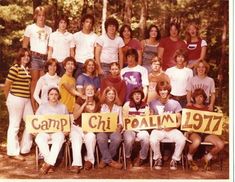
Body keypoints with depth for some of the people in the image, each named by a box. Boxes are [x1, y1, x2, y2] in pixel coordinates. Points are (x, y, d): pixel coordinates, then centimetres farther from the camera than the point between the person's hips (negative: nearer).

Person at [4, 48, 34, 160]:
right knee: (14, 126, 1)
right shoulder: (15, 68, -12)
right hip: (16, 99, -8)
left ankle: (25, 148, 25)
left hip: (26, 99, 8)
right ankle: (13, 152, 12)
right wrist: (8, 100, 3)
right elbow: (7, 85, -8)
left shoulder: (27, 69, 11)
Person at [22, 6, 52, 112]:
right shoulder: (30, 28, 4)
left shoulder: (49, 29, 14)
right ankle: (33, 107, -5)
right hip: (34, 57, -3)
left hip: (45, 57, 3)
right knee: (34, 80, -6)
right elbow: (25, 45, 5)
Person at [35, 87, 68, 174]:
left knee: (59, 138, -37)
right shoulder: (42, 107, 15)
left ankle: (48, 163, -35)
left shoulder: (63, 107, 14)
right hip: (44, 131, 1)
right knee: (39, 139, -35)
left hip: (58, 131, -1)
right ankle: (50, 163, -28)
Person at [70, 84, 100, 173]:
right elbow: (75, 116, -11)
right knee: (76, 139, -32)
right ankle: (76, 164, -37)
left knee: (91, 137, -32)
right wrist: (85, 104, -16)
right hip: (77, 127, -1)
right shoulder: (80, 101, -1)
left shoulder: (97, 103, 4)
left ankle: (89, 160, -11)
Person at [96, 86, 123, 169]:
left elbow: (121, 122, 11)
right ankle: (110, 161, -22)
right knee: (101, 139, -37)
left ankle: (105, 159, -16)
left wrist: (120, 126, -11)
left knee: (117, 139, -35)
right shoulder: (101, 107, 13)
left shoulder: (119, 107, 17)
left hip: (114, 129, 1)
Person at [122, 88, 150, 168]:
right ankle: (128, 158, -2)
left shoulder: (145, 106, 9)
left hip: (142, 129, 2)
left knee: (146, 138, -30)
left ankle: (141, 158, -3)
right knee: (129, 139, -33)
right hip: (129, 128, -2)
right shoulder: (127, 104, 3)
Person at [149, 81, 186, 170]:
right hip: (158, 129, 0)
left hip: (171, 129, 1)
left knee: (182, 140, -29)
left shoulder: (175, 103, 3)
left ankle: (174, 159, -1)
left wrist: (172, 126, -15)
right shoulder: (153, 103, 3)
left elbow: (179, 121, 4)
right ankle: (158, 158, -2)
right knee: (153, 140, -33)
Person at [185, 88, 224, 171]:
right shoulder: (189, 108, 13)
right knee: (197, 141, -40)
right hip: (193, 132, -3)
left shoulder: (207, 109, 21)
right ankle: (190, 158, -5)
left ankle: (207, 158, 7)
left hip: (206, 132, 3)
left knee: (221, 144, -23)